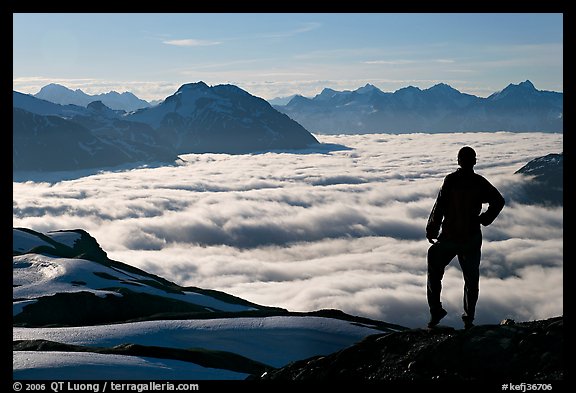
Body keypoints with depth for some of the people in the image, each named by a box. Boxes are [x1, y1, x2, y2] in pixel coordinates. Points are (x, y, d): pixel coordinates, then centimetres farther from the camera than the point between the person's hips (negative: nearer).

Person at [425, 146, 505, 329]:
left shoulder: (451, 180, -12)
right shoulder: (480, 183, -2)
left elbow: (440, 206, -13)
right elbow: (499, 201, 5)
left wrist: (431, 230, -4)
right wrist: (484, 219, 14)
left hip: (450, 236, -3)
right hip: (472, 238, 3)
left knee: (434, 269, 14)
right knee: (471, 278, 14)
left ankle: (435, 310, 6)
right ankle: (469, 318, 16)